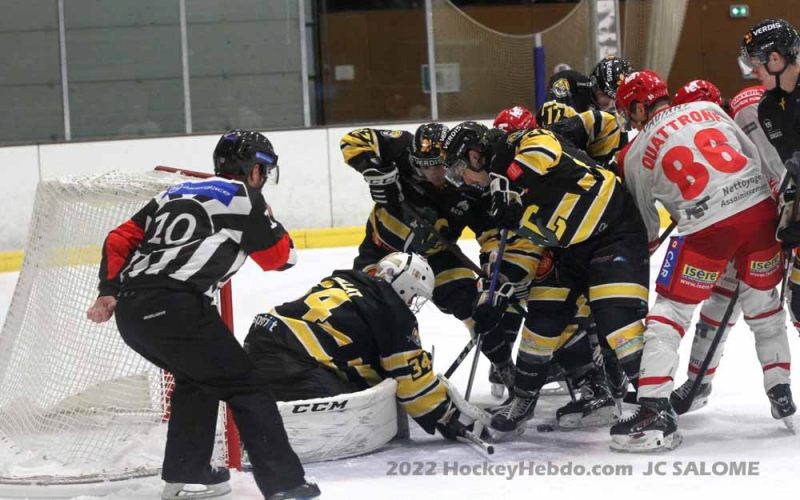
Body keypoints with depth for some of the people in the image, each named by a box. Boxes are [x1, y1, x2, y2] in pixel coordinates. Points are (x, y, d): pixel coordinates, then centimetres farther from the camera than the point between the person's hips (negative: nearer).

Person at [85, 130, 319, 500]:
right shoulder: (242, 196, 8)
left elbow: (121, 239, 22)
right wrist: (264, 221, 32)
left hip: (129, 311, 8)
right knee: (243, 385, 0)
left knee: (198, 377, 28)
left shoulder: (177, 193, 27)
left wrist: (109, 292, 15)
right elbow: (280, 257, 14)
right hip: (173, 309, -8)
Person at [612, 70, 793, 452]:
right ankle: (780, 394, 31)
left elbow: (646, 224, 21)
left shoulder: (636, 154, 11)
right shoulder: (709, 110, 17)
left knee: (668, 314, 5)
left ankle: (656, 412, -6)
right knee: (764, 307, 24)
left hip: (707, 227, -4)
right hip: (760, 209, 4)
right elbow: (755, 157, 14)